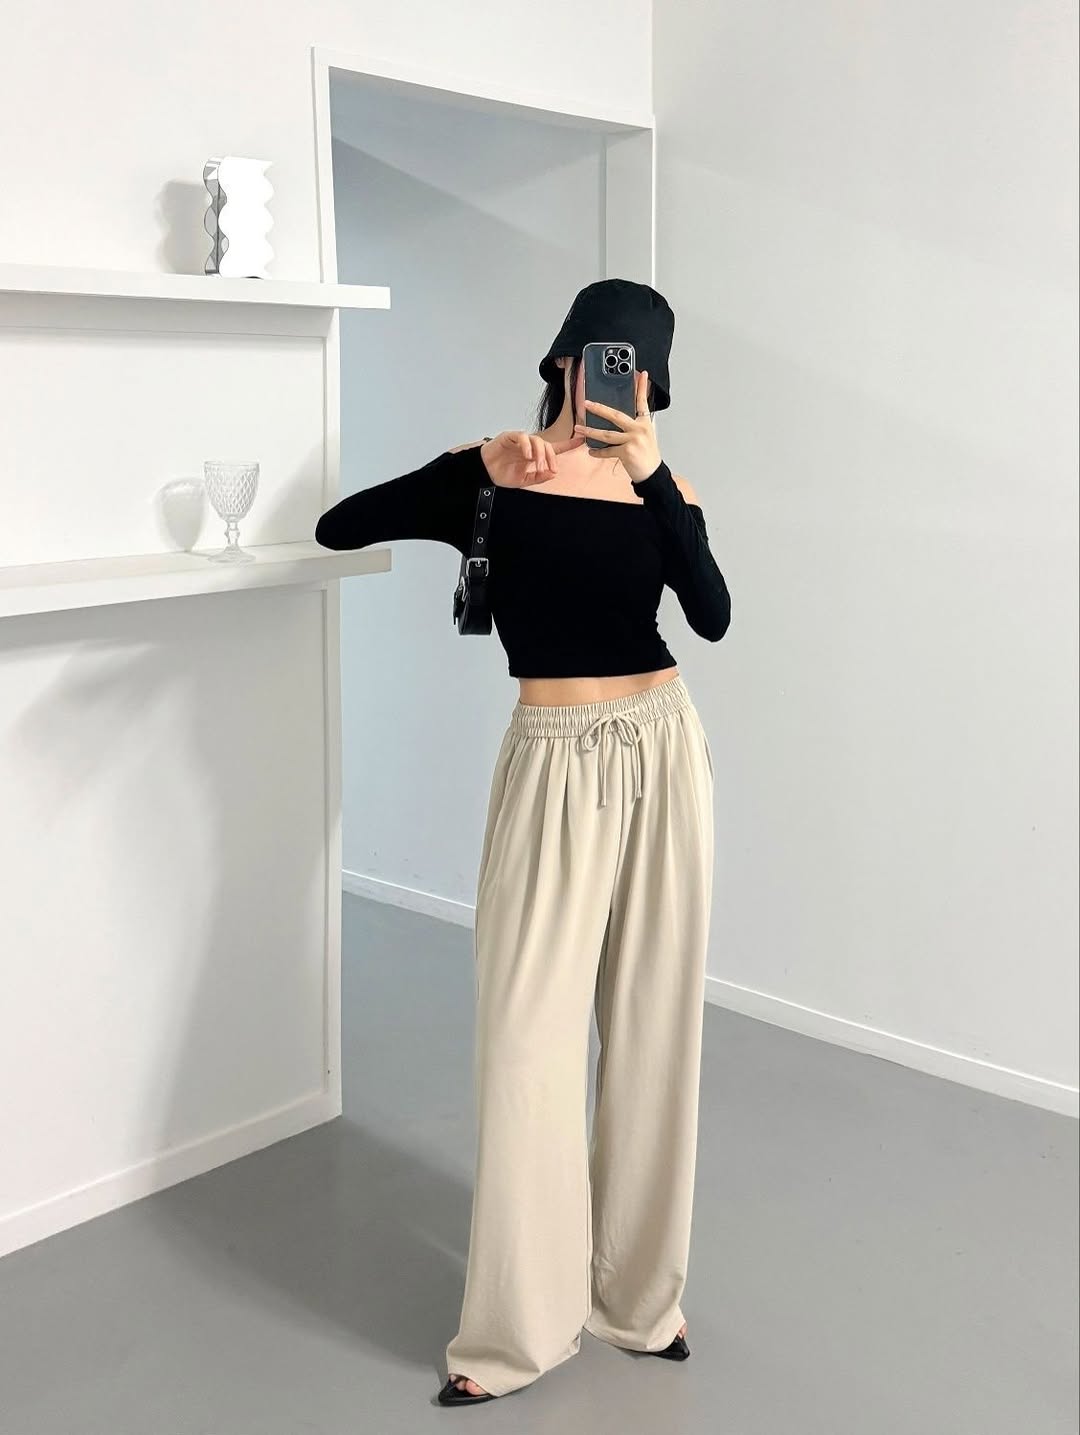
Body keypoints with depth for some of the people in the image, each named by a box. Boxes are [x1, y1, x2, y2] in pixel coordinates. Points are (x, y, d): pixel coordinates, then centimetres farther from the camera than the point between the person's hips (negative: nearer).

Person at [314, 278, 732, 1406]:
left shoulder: (663, 487, 4)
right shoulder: (493, 473, -1)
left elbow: (713, 616, -14)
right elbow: (337, 528, -8)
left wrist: (648, 471, -24)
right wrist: (482, 467, -14)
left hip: (660, 751, 2)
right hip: (554, 762, -2)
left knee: (653, 1019, 8)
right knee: (529, 1028, -3)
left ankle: (640, 1291, 25)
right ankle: (519, 1323, 11)